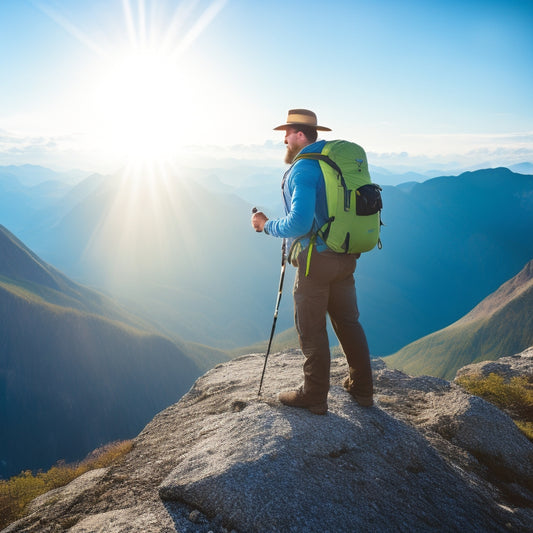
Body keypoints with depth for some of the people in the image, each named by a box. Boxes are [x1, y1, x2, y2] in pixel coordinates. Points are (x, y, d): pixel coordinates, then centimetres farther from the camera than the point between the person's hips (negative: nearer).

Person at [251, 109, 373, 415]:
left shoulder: (302, 169, -16)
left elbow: (299, 224, -26)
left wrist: (267, 225, -8)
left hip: (316, 260, -8)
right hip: (346, 258, 8)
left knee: (311, 330, 5)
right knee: (348, 323, 17)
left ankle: (315, 397, 17)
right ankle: (362, 389, 28)